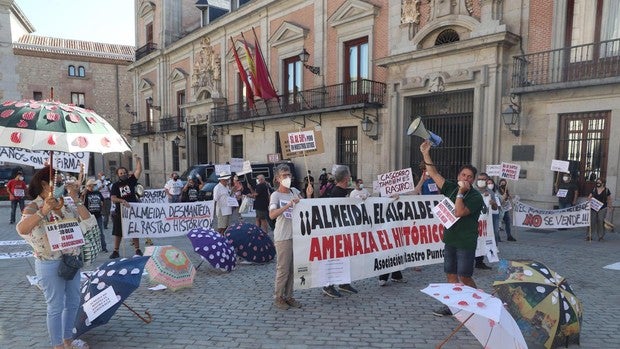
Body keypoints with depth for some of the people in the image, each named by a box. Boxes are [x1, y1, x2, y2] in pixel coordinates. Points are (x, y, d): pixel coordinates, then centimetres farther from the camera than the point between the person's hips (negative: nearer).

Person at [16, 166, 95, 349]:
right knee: (56, 307, 5)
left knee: (73, 302, 17)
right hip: (50, 265, -7)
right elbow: (21, 229, -30)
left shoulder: (64, 206, 6)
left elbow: (88, 223, -5)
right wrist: (43, 211, -43)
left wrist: (75, 199, -9)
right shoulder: (33, 207, -11)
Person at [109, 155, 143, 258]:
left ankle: (138, 249, 14)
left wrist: (138, 160, -12)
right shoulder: (115, 185, 3)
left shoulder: (131, 181, 5)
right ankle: (116, 251, 17)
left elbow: (139, 170, -4)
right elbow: (113, 198, -9)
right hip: (120, 211, 0)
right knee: (118, 232, 7)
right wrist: (121, 200, -26)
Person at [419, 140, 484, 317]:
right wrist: (426, 154, 3)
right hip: (450, 240, 6)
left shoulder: (476, 197, -11)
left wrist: (461, 192, -21)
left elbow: (459, 212, -23)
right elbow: (434, 174, 7)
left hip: (466, 243, -6)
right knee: (450, 274, 11)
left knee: (464, 277, -2)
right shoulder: (451, 188, 6)